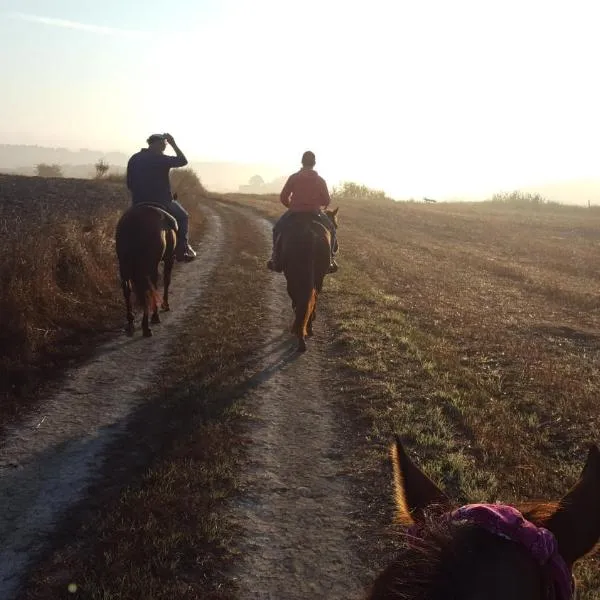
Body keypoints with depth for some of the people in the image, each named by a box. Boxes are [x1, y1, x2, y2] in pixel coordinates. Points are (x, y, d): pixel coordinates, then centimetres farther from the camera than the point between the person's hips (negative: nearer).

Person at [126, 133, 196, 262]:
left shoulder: (133, 159, 8)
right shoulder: (160, 159, -12)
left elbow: (129, 184, 12)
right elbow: (183, 161, -5)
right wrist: (174, 144, 2)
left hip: (138, 204, 6)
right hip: (161, 202, -6)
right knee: (182, 216, 16)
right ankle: (182, 250, 8)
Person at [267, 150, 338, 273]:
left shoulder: (293, 178, -5)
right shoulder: (320, 180, -3)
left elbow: (283, 197, -2)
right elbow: (327, 201, 0)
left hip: (294, 212, 0)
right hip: (315, 212, 0)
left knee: (277, 229, 21)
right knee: (331, 229, 23)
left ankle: (277, 260, 15)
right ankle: (330, 259, 14)